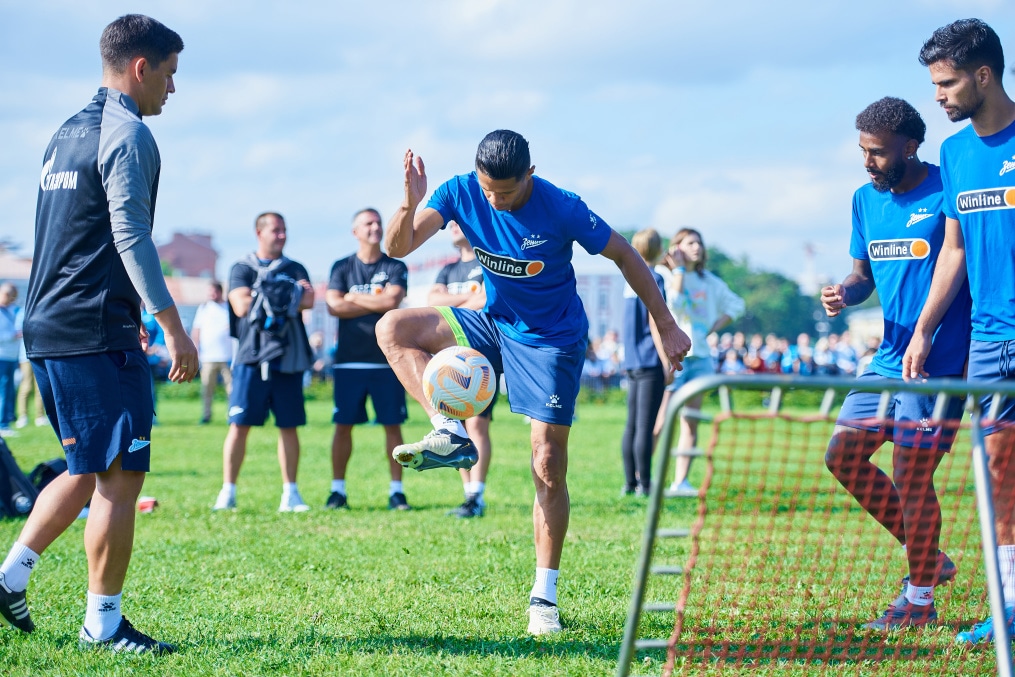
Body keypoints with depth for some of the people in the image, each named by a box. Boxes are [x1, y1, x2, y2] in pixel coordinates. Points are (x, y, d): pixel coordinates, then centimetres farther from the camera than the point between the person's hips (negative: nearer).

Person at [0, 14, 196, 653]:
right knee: (120, 475, -4)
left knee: (90, 470, 18)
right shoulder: (128, 135, -10)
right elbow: (131, 236, -18)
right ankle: (103, 624, 0)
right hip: (98, 332, -9)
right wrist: (174, 328, -18)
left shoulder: (66, 134, 19)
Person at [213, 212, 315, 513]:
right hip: (251, 356, -3)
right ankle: (228, 491, -1)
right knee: (239, 425, -7)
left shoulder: (295, 269, 15)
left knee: (289, 426, 4)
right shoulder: (242, 269, 7)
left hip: (288, 359, 3)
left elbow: (308, 300, -4)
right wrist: (289, 295, -5)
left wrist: (264, 300, -11)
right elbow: (241, 306, -9)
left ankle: (290, 493, 10)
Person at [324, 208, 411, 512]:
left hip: (387, 360, 0)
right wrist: (377, 303, -7)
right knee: (343, 425, 1)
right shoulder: (342, 267, 8)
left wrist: (354, 298, -3)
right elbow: (334, 306, -7)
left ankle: (396, 490, 5)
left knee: (393, 425, 1)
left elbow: (392, 300, -11)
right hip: (349, 361, 0)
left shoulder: (395, 267, 6)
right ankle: (338, 490, 8)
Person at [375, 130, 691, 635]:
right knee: (393, 328, -15)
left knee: (549, 469, -7)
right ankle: (452, 436, -19)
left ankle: (544, 596, 2)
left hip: (552, 340, -4)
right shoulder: (460, 193, -13)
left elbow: (624, 256, -11)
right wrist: (410, 203, -38)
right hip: (491, 324, 4)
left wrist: (666, 327, -10)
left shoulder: (562, 209, -23)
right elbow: (397, 247, -17)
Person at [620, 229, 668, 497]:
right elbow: (655, 323, -13)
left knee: (632, 425, 9)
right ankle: (644, 484, -6)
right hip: (650, 362, -8)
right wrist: (668, 363, -12)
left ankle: (630, 482, 12)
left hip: (632, 362, 8)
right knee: (645, 426, -7)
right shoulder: (653, 279, -10)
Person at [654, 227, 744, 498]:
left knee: (691, 422, 3)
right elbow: (673, 303, -19)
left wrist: (713, 328, 9)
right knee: (660, 423, -11)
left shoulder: (708, 281, 14)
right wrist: (679, 270, -10)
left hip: (700, 356, 6)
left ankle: (681, 481, 5)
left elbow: (735, 305, 23)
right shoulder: (663, 275, -2)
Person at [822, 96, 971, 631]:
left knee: (910, 474, -6)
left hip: (939, 363, -8)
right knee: (844, 454, 5)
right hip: (888, 359, 8)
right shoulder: (865, 199, 10)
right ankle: (928, 558, 19)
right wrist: (844, 294, -6)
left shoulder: (948, 194, -12)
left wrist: (975, 360, -16)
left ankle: (920, 598, 9)